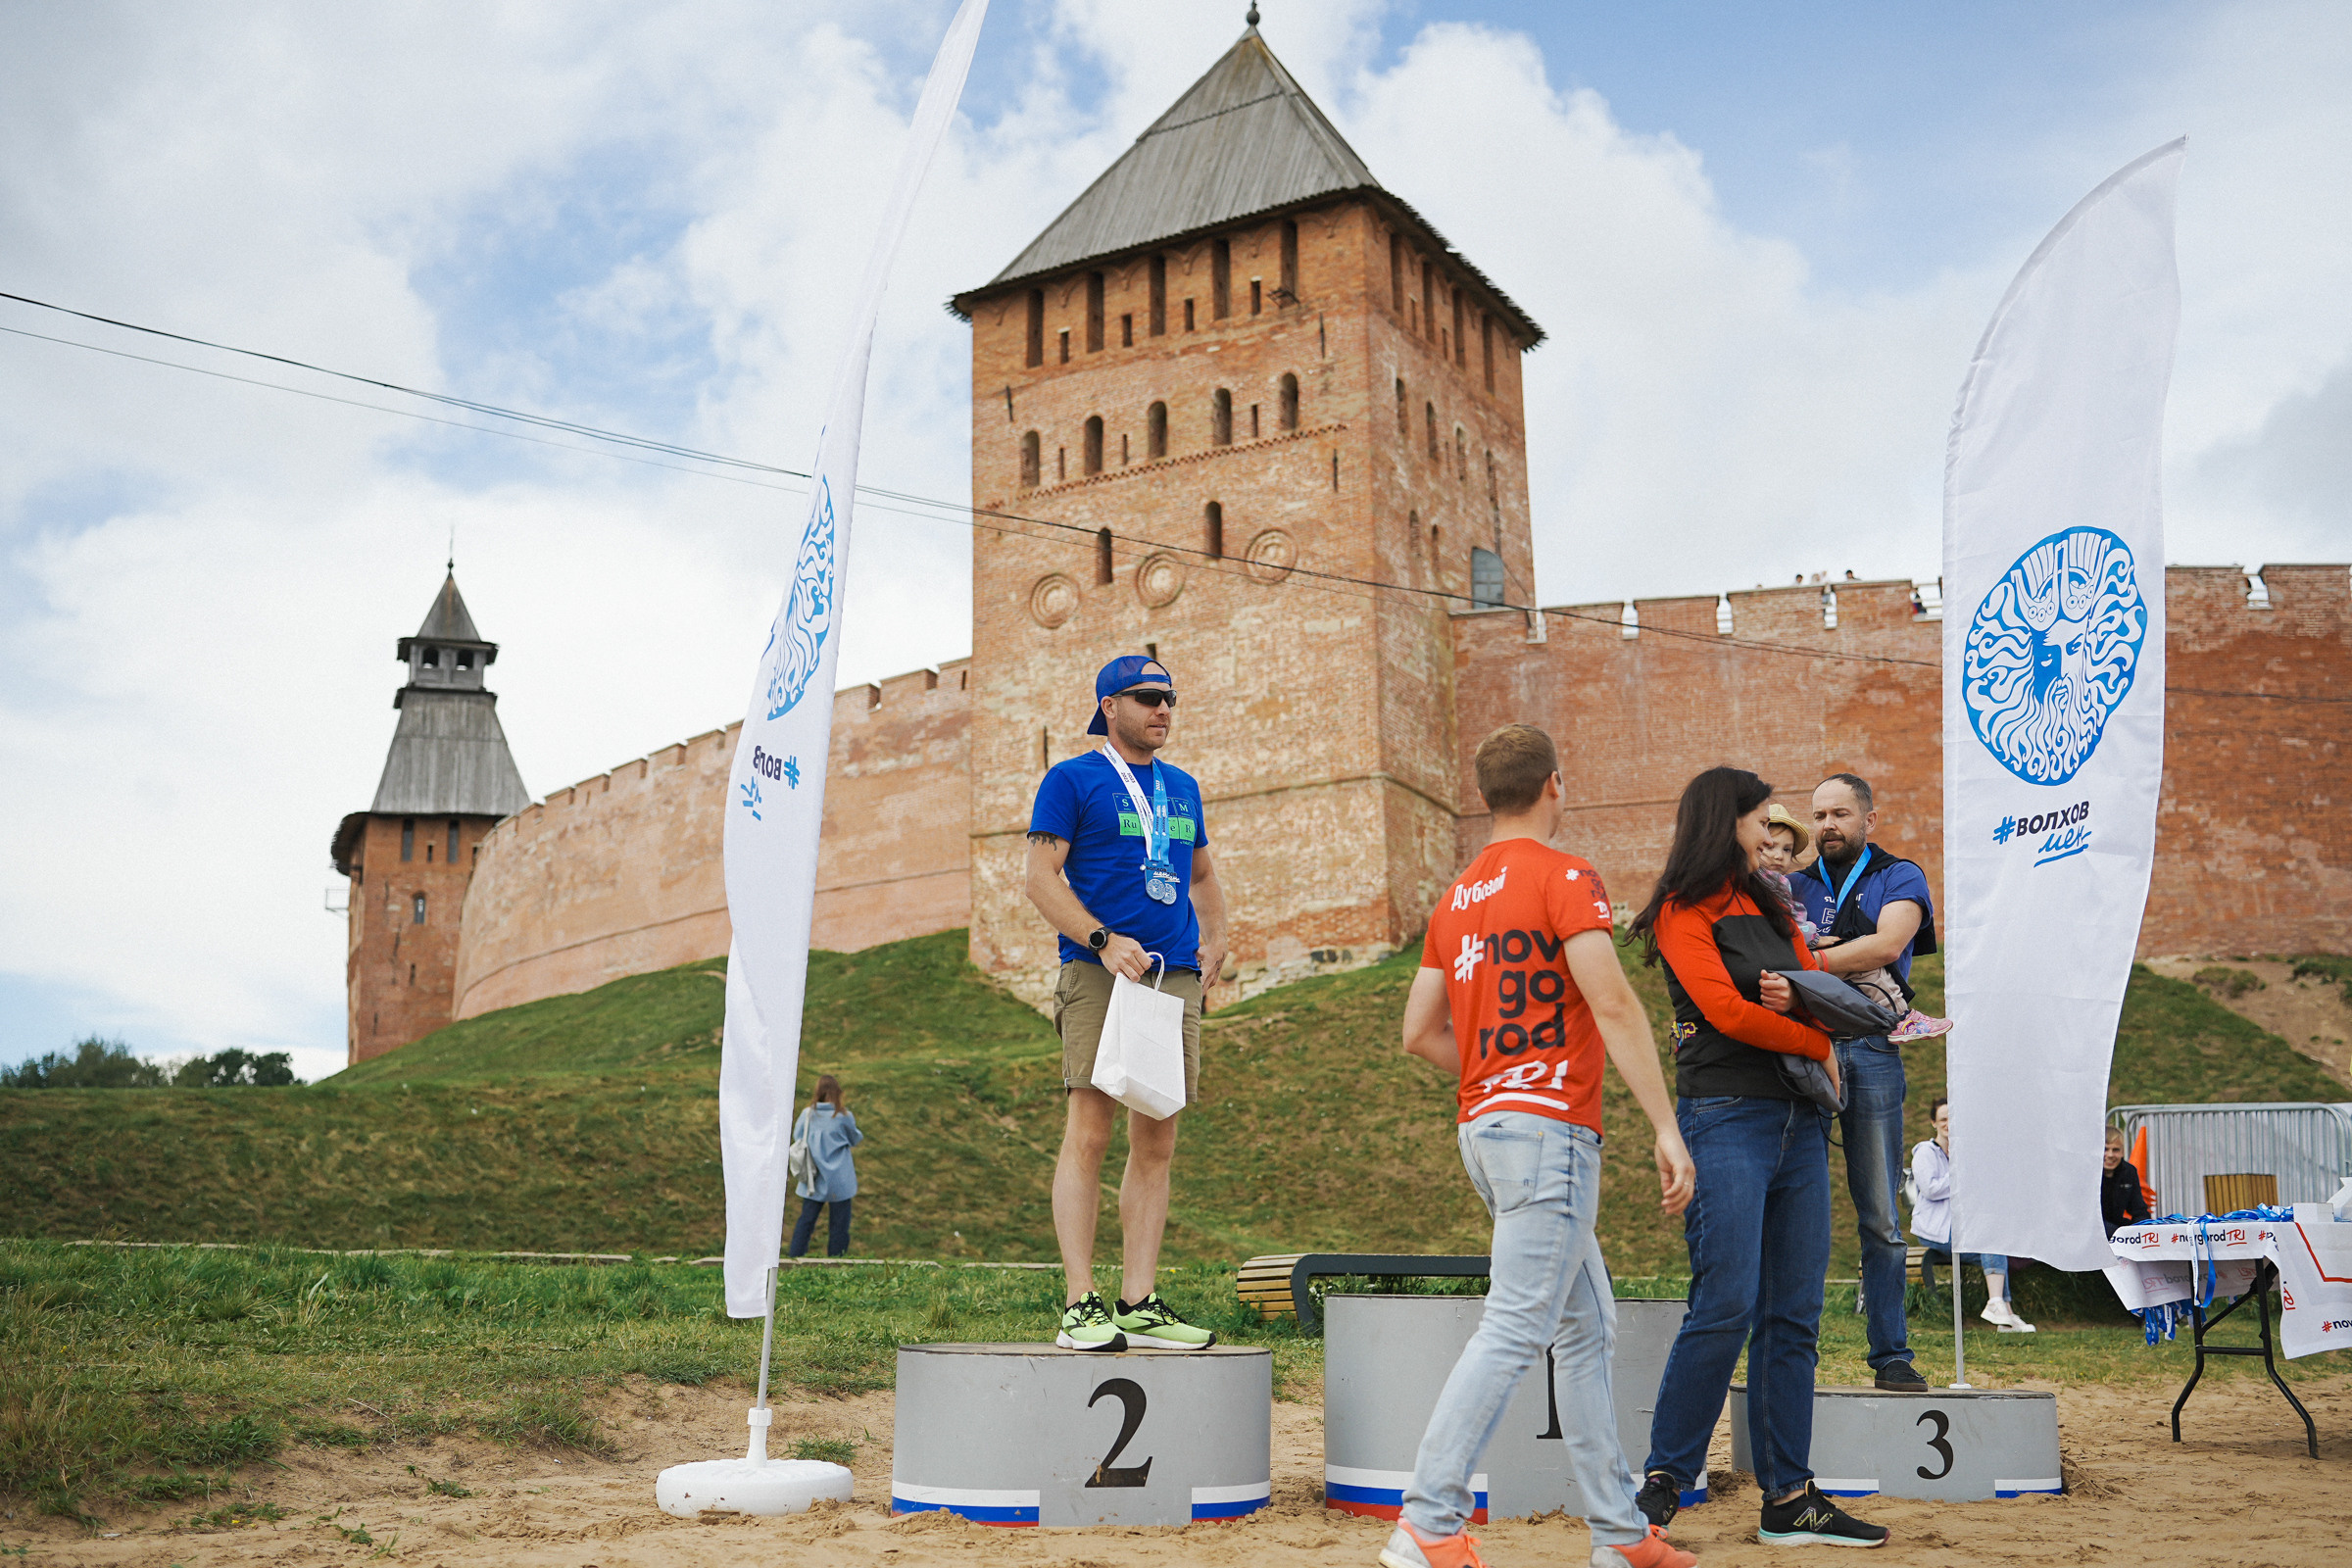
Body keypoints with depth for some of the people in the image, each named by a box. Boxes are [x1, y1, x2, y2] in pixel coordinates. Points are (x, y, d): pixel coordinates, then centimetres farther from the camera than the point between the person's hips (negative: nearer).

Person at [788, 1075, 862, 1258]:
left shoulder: (808, 1114, -6)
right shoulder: (844, 1116, -13)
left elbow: (797, 1136, 7)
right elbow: (854, 1140, 3)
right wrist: (860, 1135, 24)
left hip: (813, 1180, 3)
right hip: (839, 1180, -3)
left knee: (805, 1220, 12)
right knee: (839, 1224, 7)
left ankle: (795, 1258, 12)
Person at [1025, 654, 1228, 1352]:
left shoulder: (1182, 788, 21)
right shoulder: (1072, 779, 3)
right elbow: (1042, 877, -5)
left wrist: (1214, 938, 14)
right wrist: (1103, 941, -17)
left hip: (1176, 978, 6)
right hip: (1100, 974, -6)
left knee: (1156, 1143, 4)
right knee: (1089, 1132, -11)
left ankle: (1140, 1303, 8)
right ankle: (1081, 1305, -9)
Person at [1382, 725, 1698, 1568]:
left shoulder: (1457, 897, 15)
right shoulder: (1565, 878, -7)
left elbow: (1419, 1033, 15)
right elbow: (1613, 1005, -17)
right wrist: (1667, 1129, -18)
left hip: (1484, 1124, 9)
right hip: (1550, 1128, -9)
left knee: (1587, 1329, 14)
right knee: (1514, 1328, -11)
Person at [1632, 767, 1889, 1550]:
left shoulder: (1767, 905, 21)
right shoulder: (1683, 913, -2)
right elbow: (1728, 1012, -13)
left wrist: (1796, 999, -6)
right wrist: (1817, 1044, -1)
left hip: (1798, 1122, 7)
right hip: (1725, 1120, -7)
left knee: (1793, 1315, 5)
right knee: (1726, 1307, -13)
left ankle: (1789, 1499, 9)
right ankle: (1662, 1483, -1)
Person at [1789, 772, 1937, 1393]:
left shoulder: (1900, 877, 10)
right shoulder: (1793, 885, 18)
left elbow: (1887, 946, -9)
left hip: (1871, 1052, -2)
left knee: (1880, 1216, 1)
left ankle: (1891, 1355, 8)